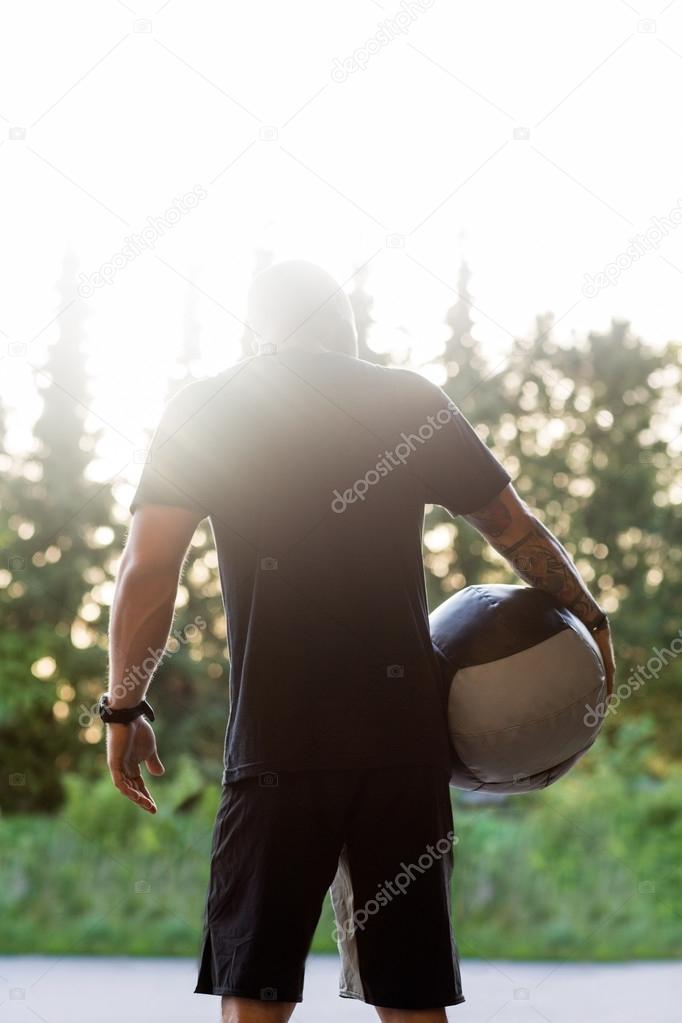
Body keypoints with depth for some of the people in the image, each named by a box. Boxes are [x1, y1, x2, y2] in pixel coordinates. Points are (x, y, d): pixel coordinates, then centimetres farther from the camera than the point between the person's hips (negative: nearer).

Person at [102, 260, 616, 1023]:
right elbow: (520, 535, 13)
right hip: (404, 737, 2)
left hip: (276, 739, -2)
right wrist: (588, 620, 28)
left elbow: (147, 568, -6)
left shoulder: (205, 412, 3)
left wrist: (124, 709, 3)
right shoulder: (409, 401, 7)